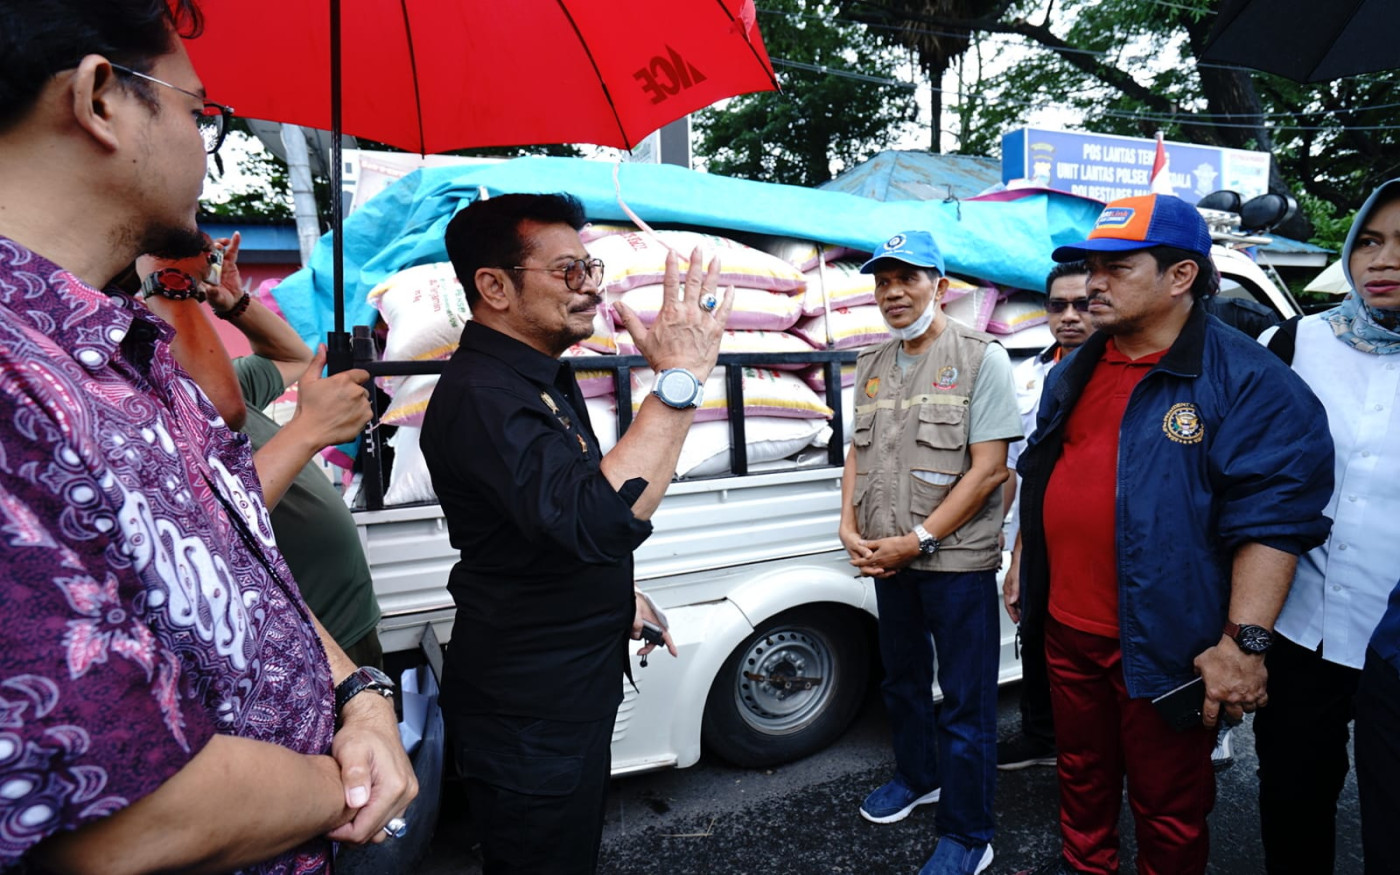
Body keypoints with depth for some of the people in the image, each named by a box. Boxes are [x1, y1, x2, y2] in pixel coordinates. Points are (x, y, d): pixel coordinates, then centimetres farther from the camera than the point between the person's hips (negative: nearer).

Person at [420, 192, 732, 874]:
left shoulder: (540, 376, 8)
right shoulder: (480, 395, -27)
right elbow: (601, 522, -43)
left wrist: (621, 594, 21)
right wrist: (678, 378, -41)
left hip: (572, 684, 9)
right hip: (530, 709, -9)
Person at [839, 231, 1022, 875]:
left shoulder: (981, 358, -9)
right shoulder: (872, 367, 10)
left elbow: (989, 469, -15)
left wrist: (916, 540, -17)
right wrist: (850, 527, -3)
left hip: (957, 558, -6)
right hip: (885, 557, 6)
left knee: (965, 701, 4)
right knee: (902, 678, 21)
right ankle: (917, 775, 44)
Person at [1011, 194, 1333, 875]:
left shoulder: (1246, 379, -12)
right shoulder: (1073, 375, 9)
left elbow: (1272, 517, -17)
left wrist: (1244, 640, -22)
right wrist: (1023, 566, 18)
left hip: (1163, 646, -6)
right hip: (1067, 628, 6)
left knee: (1168, 802, 13)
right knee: (1081, 770, 24)